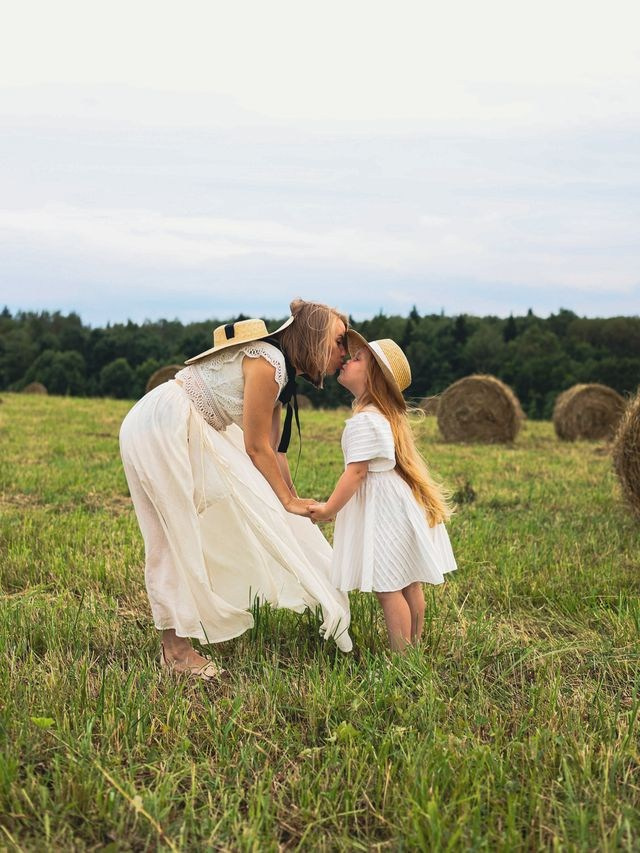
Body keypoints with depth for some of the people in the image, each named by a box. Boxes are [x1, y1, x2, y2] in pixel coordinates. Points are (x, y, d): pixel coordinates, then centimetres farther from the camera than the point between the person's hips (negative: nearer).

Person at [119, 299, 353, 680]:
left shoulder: (280, 371, 12)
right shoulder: (268, 363, -18)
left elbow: (273, 449, 14)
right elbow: (256, 449, -13)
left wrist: (295, 500, 13)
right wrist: (288, 501, -3)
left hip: (191, 433, 10)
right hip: (160, 427, -10)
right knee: (175, 538, -6)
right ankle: (177, 650, 2)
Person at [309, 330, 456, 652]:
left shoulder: (363, 421, -18)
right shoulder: (389, 414, 12)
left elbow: (357, 471, -20)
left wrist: (329, 509, -14)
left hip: (382, 509, -10)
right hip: (402, 503, 10)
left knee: (387, 588, -3)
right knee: (408, 583, 15)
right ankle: (414, 646, 25)